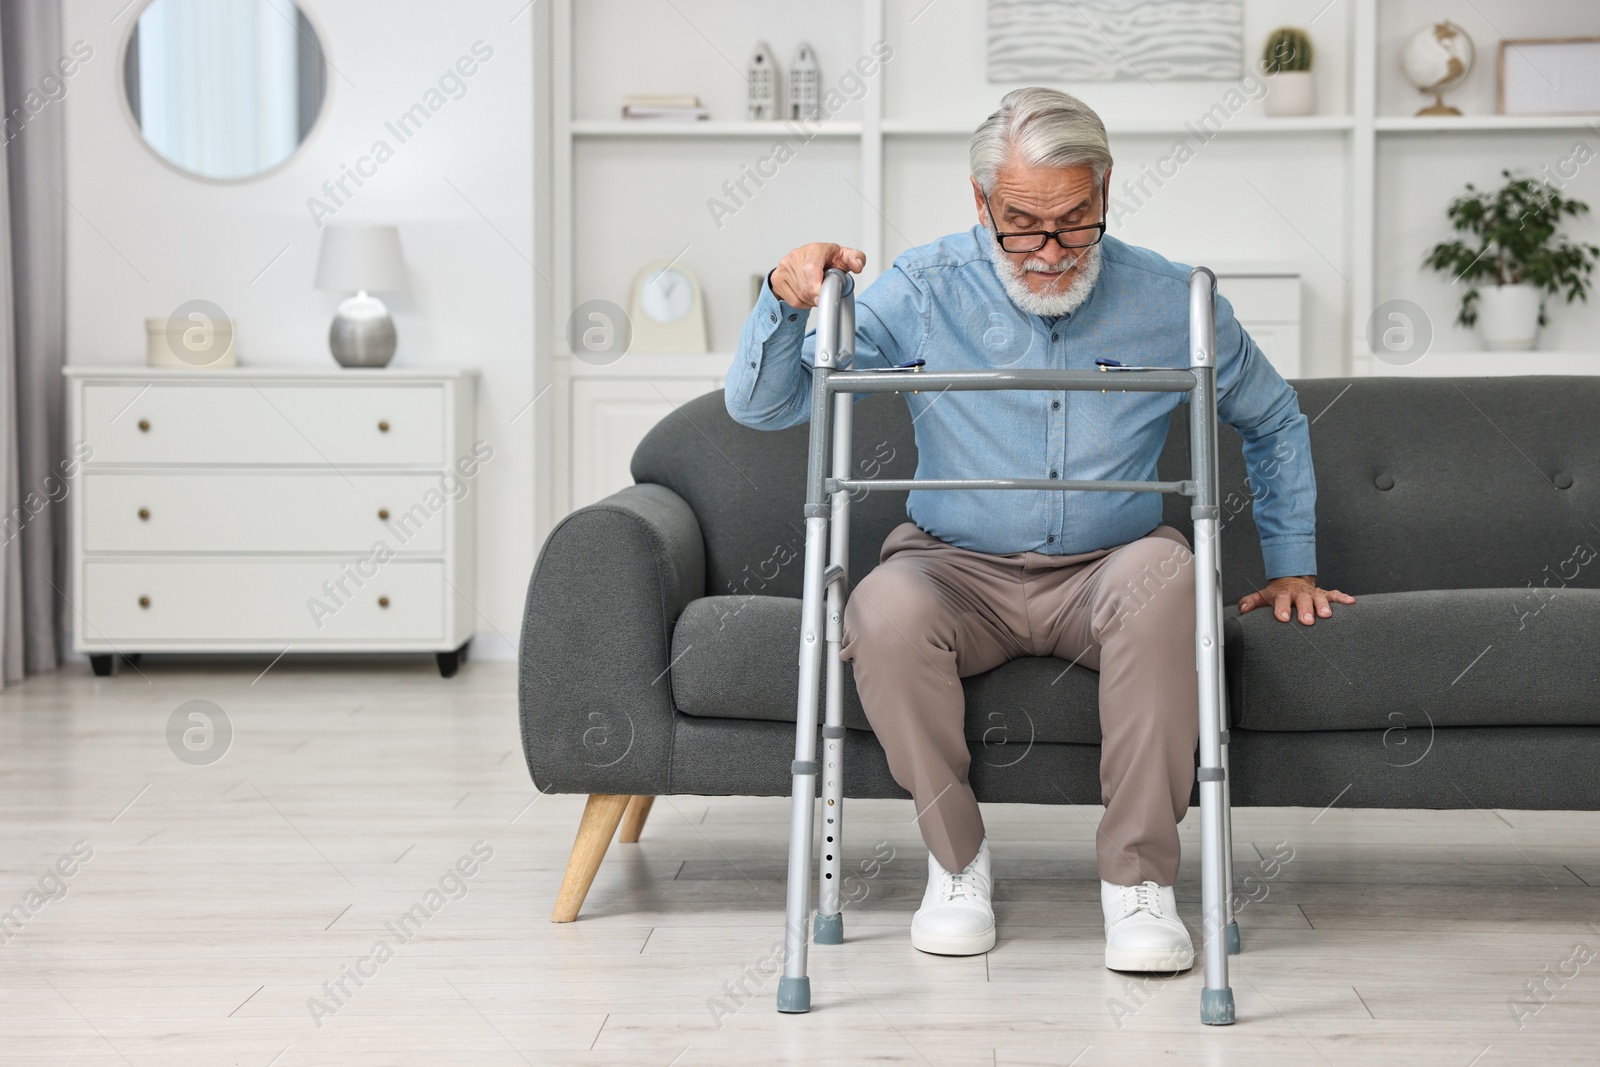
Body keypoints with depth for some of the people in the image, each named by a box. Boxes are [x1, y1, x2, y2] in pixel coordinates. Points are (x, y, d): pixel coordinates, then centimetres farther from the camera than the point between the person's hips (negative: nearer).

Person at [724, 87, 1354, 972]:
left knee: (1162, 570, -35)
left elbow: (1274, 423, 19)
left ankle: (1138, 875, -26)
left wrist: (1292, 567, 14)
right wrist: (786, 299, -24)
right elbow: (760, 405, -5)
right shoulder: (924, 292, -4)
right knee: (885, 611, -34)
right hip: (958, 571, 0)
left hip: (1102, 577, 0)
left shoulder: (1169, 300, 0)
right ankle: (956, 857, -11)